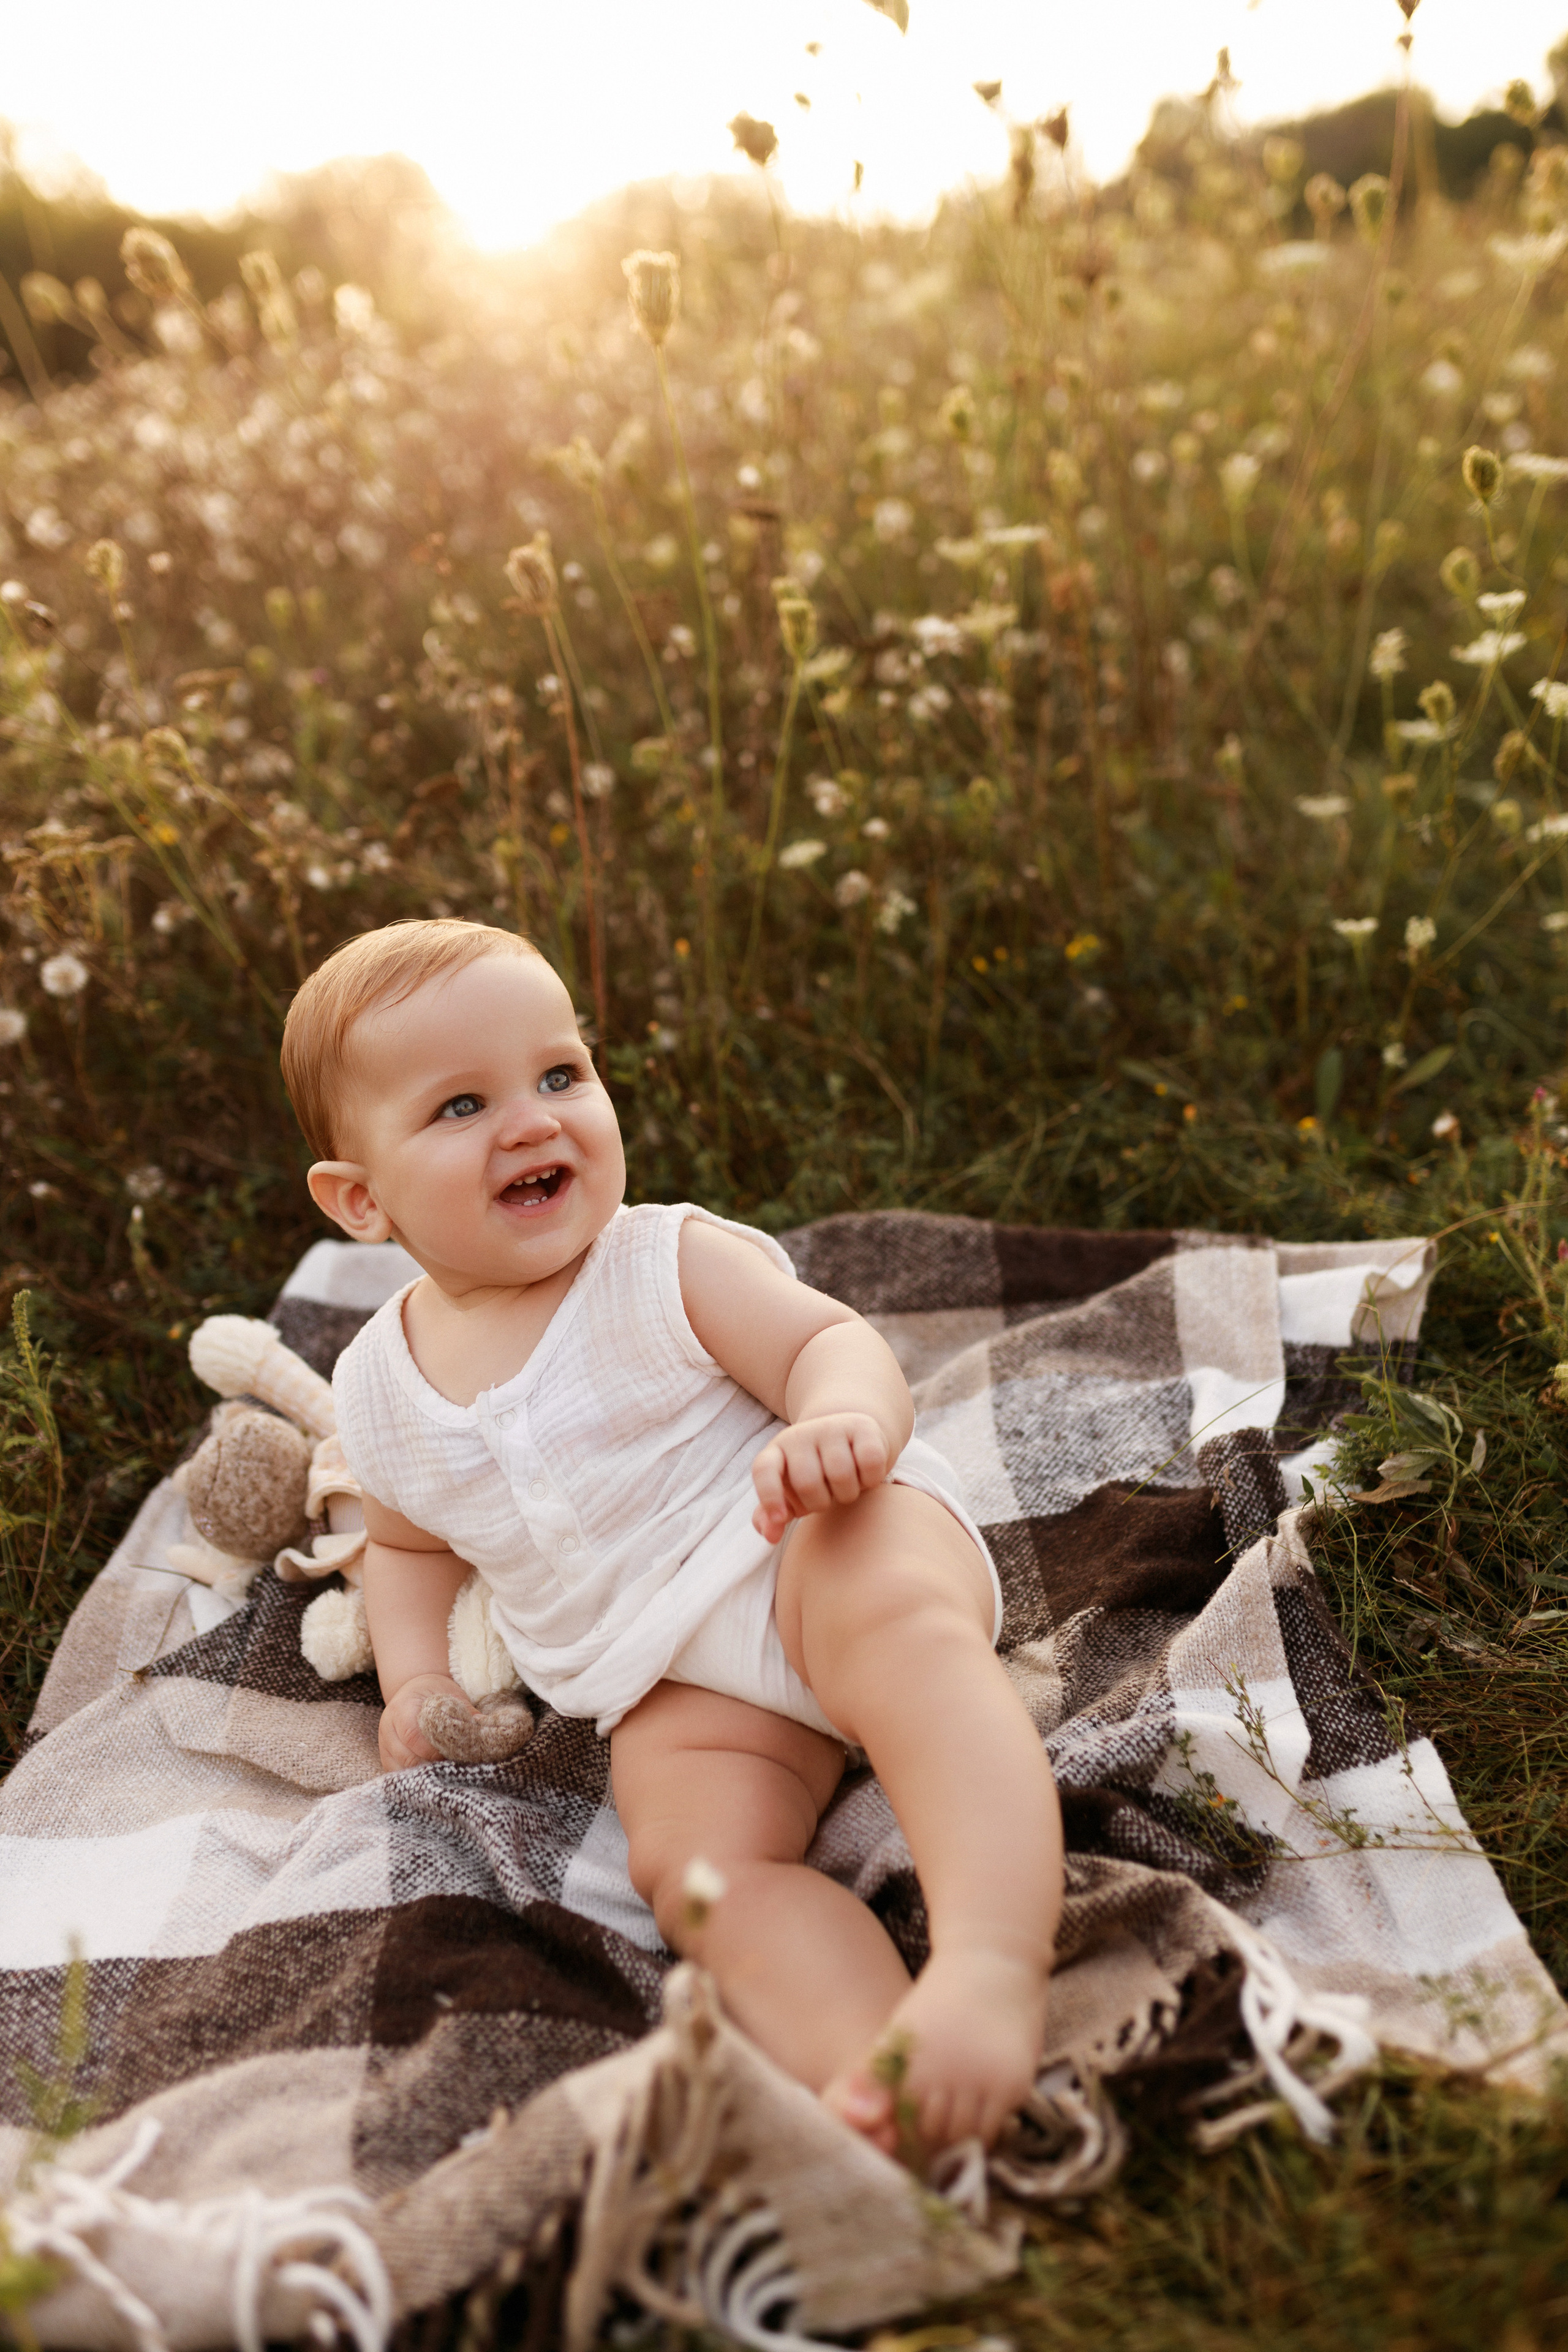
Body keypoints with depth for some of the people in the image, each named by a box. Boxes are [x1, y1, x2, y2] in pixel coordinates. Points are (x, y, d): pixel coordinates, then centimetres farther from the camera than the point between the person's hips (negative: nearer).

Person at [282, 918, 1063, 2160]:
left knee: (889, 1613, -38)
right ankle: (874, 2084, -44)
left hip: (823, 1546, -3)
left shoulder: (672, 1260, -2)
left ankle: (995, 1964, -51)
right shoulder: (382, 1383, 11)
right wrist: (413, 1676, 11)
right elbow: (409, 1541, 29)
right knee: (689, 1858, -27)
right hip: (670, 1687, 4)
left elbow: (835, 1341, -12)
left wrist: (844, 1421, -36)